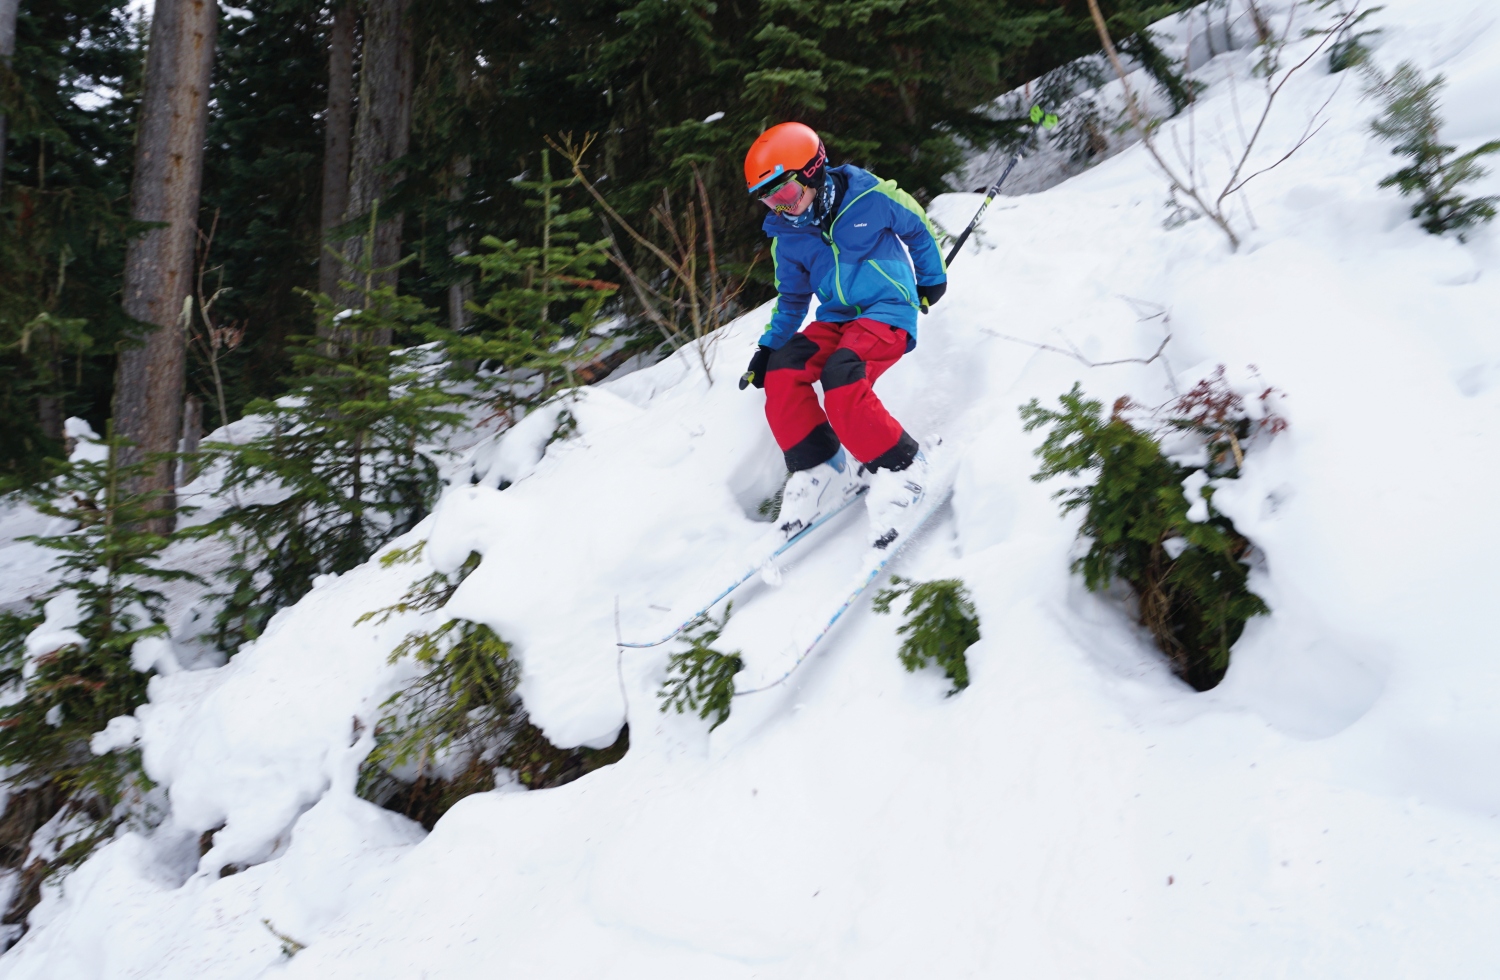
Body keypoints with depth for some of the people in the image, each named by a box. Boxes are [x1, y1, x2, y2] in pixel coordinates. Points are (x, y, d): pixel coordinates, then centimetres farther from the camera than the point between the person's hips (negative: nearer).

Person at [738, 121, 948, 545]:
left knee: (840, 376, -32)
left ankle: (899, 467, -17)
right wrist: (768, 347, 7)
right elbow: (792, 299, 17)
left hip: (888, 312, -6)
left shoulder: (872, 197, -10)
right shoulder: (786, 236, 4)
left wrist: (931, 280, 17)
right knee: (781, 370, -21)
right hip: (836, 320, 6)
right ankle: (821, 469, -10)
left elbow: (918, 229, 9)